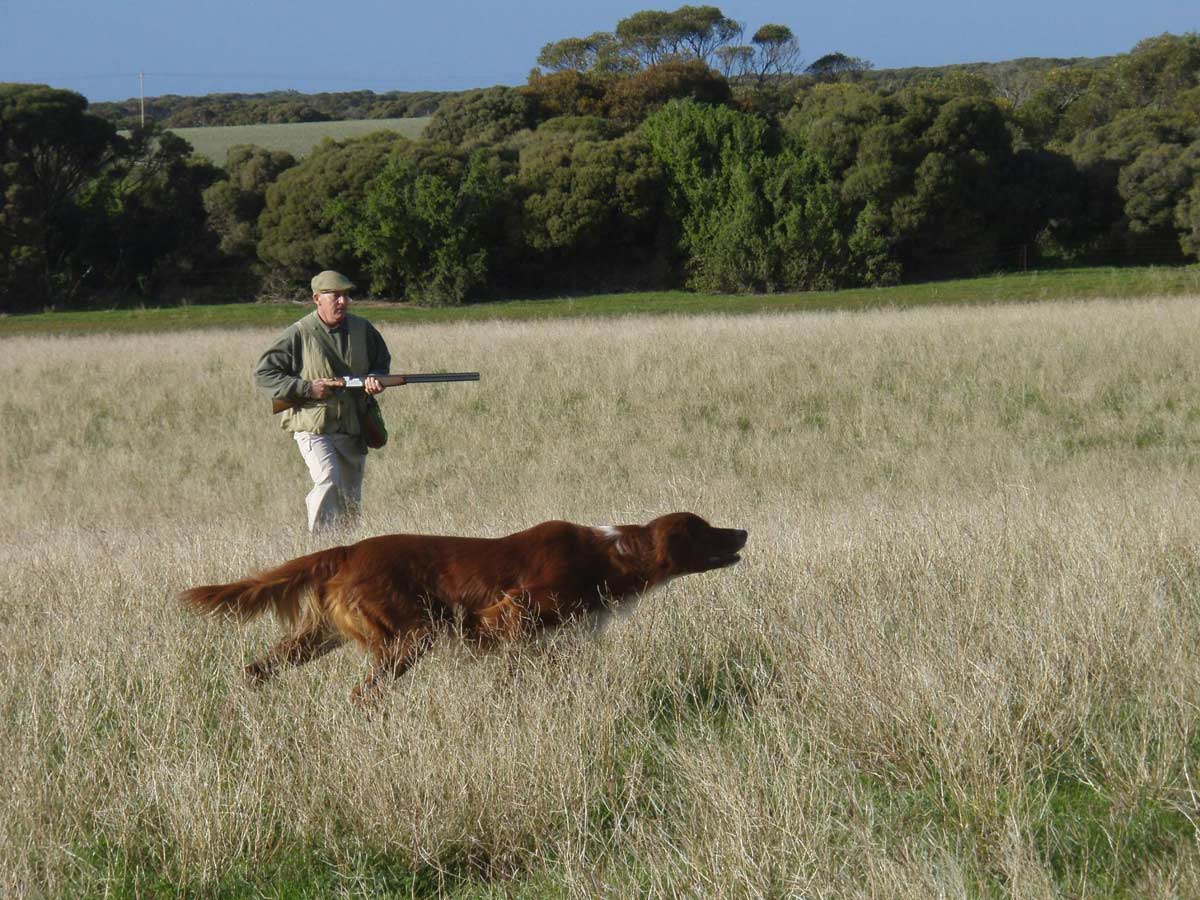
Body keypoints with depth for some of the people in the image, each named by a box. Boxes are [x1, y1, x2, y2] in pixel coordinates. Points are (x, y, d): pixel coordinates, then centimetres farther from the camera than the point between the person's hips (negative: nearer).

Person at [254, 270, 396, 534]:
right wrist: (307, 388, -17)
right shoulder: (299, 334, -8)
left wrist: (375, 379, -5)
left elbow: (382, 362, 20)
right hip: (313, 426, -5)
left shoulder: (363, 329, 5)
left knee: (351, 503, 11)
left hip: (353, 430, 5)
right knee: (328, 482, -26)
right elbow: (263, 373, -7)